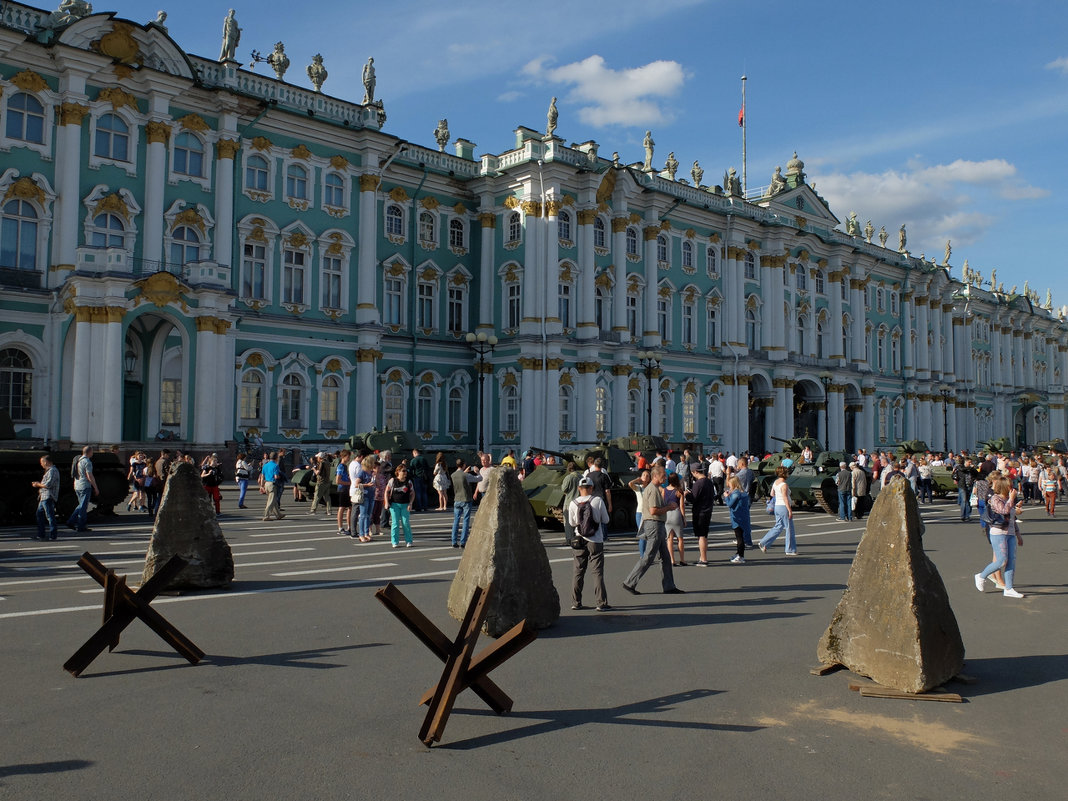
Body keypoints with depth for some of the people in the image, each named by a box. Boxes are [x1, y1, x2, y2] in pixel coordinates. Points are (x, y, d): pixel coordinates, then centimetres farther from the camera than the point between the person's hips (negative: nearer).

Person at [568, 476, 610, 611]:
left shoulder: (573, 503, -5)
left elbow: (572, 523, 3)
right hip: (596, 541, -2)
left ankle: (576, 602, 15)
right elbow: (606, 520, -1)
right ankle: (602, 603, 1)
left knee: (578, 572, 12)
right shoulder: (598, 501, -10)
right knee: (597, 572, 2)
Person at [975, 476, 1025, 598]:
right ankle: (981, 577, 9)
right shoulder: (995, 499, -7)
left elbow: (1013, 520, 23)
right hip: (998, 533, -8)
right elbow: (1004, 510, -25)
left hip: (1010, 534, 8)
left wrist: (1018, 534, 22)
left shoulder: (1009, 499, 16)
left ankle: (1008, 589, 3)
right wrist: (1011, 499, -14)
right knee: (1002, 561, -12)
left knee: (1012, 560, 0)